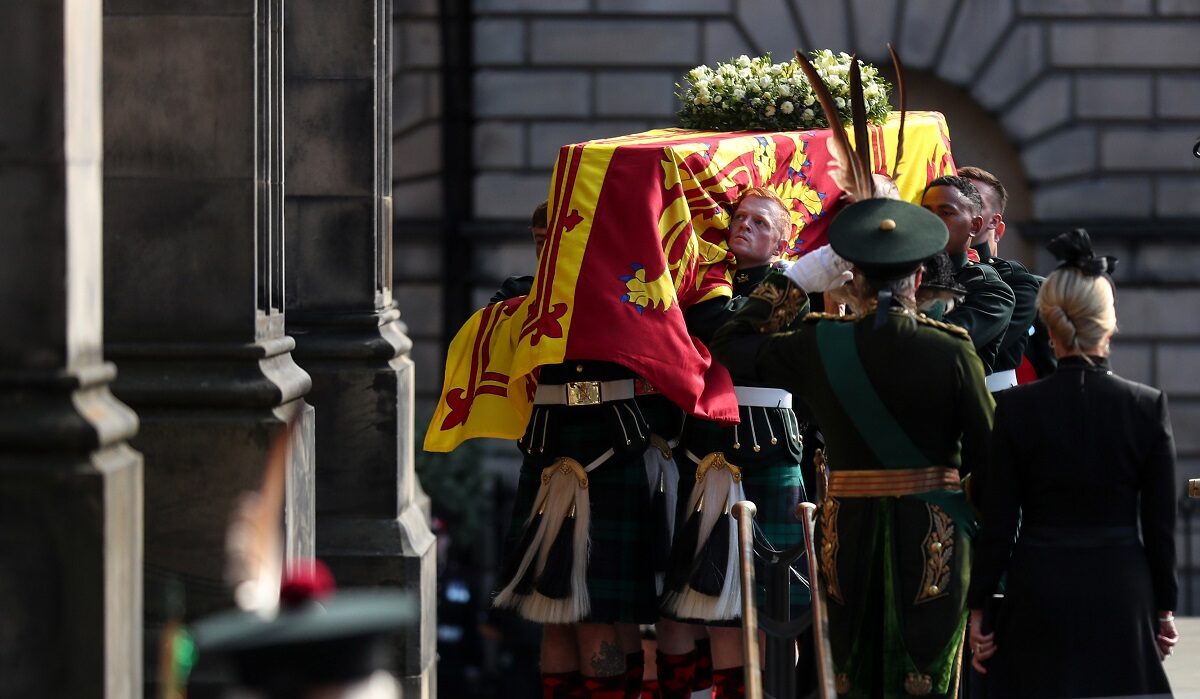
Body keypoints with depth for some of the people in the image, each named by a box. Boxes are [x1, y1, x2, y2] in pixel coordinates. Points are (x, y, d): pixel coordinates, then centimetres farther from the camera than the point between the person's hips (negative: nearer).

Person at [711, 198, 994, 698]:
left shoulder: (819, 347, -5)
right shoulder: (952, 352, -10)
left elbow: (730, 342, 10)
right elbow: (987, 451, -7)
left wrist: (796, 280, 14)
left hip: (850, 531, 2)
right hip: (933, 535, -2)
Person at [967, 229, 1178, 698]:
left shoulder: (1016, 408, -6)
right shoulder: (1147, 406, -5)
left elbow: (998, 523, -4)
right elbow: (1160, 523, 0)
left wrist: (979, 607, 5)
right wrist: (1163, 607, 10)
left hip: (1040, 592, 0)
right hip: (1121, 593, 0)